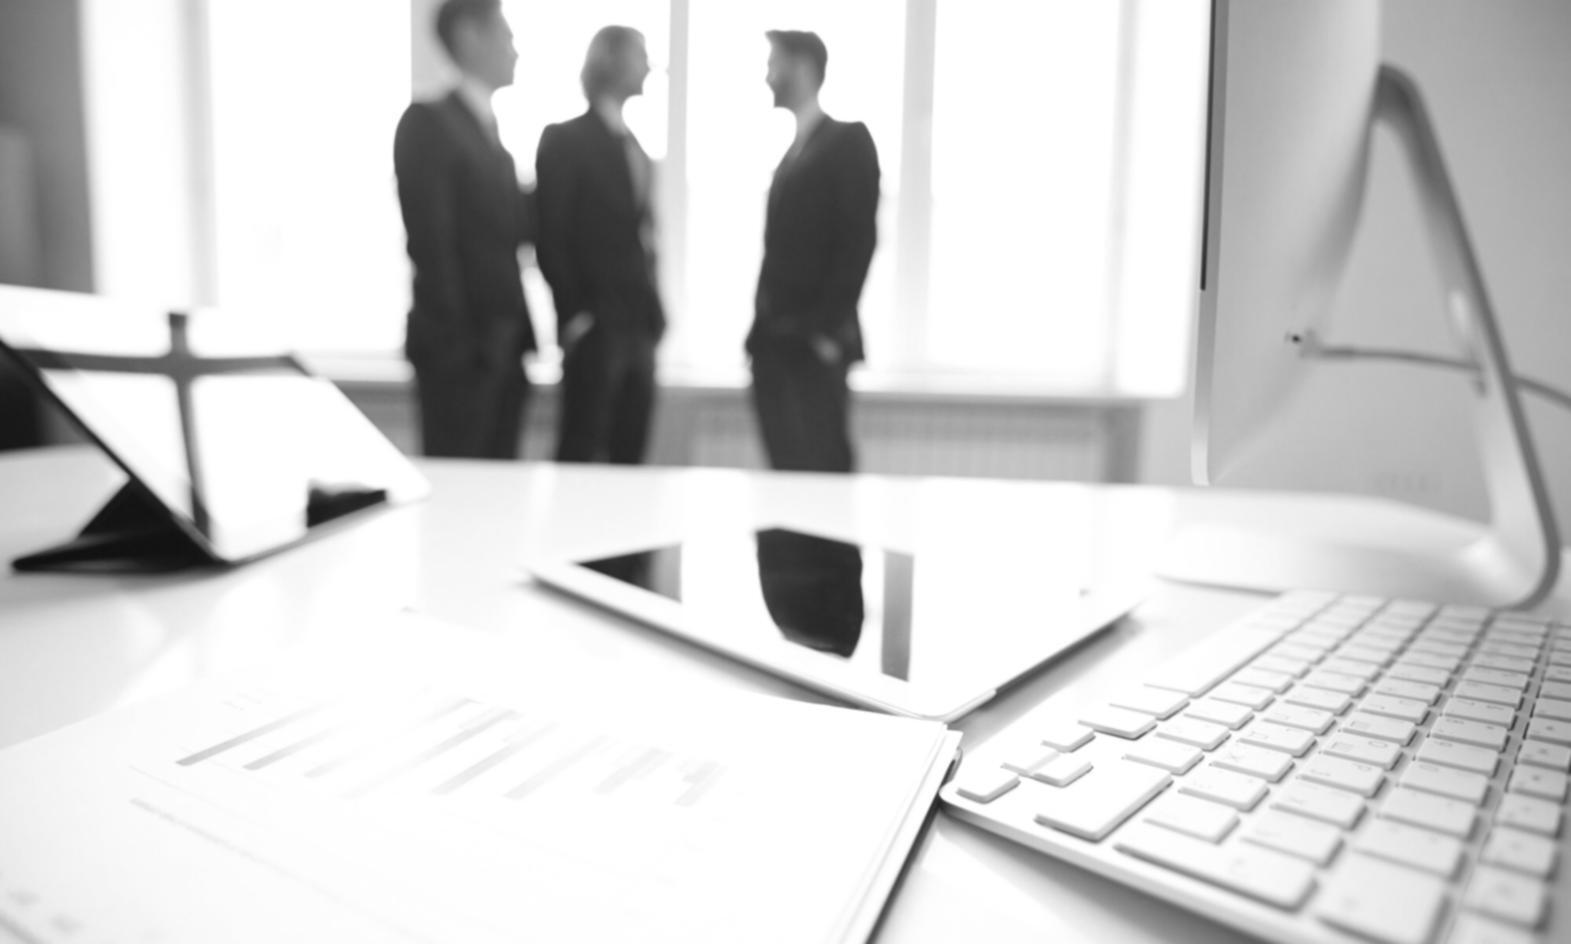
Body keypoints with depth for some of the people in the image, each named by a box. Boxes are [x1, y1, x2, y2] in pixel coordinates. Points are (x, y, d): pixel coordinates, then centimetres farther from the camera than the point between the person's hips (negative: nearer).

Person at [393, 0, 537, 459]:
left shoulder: (489, 131, 19)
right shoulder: (429, 122, -8)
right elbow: (431, 242, -15)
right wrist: (454, 344, -18)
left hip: (505, 340, 7)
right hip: (461, 344, -7)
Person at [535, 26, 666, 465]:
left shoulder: (634, 147, 18)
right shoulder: (565, 140, -3)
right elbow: (550, 234, -8)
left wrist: (653, 313, 10)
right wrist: (572, 314, -13)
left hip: (639, 325, 7)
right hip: (595, 325, -7)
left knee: (630, 454, 9)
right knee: (580, 451, -3)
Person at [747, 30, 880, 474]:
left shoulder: (848, 140, -2)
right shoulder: (793, 151, 20)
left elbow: (859, 239, -12)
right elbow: (780, 249, 16)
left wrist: (828, 328, -16)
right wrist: (763, 328, 9)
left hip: (817, 345, -7)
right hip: (777, 344, 7)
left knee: (821, 470, -5)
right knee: (788, 470, 8)